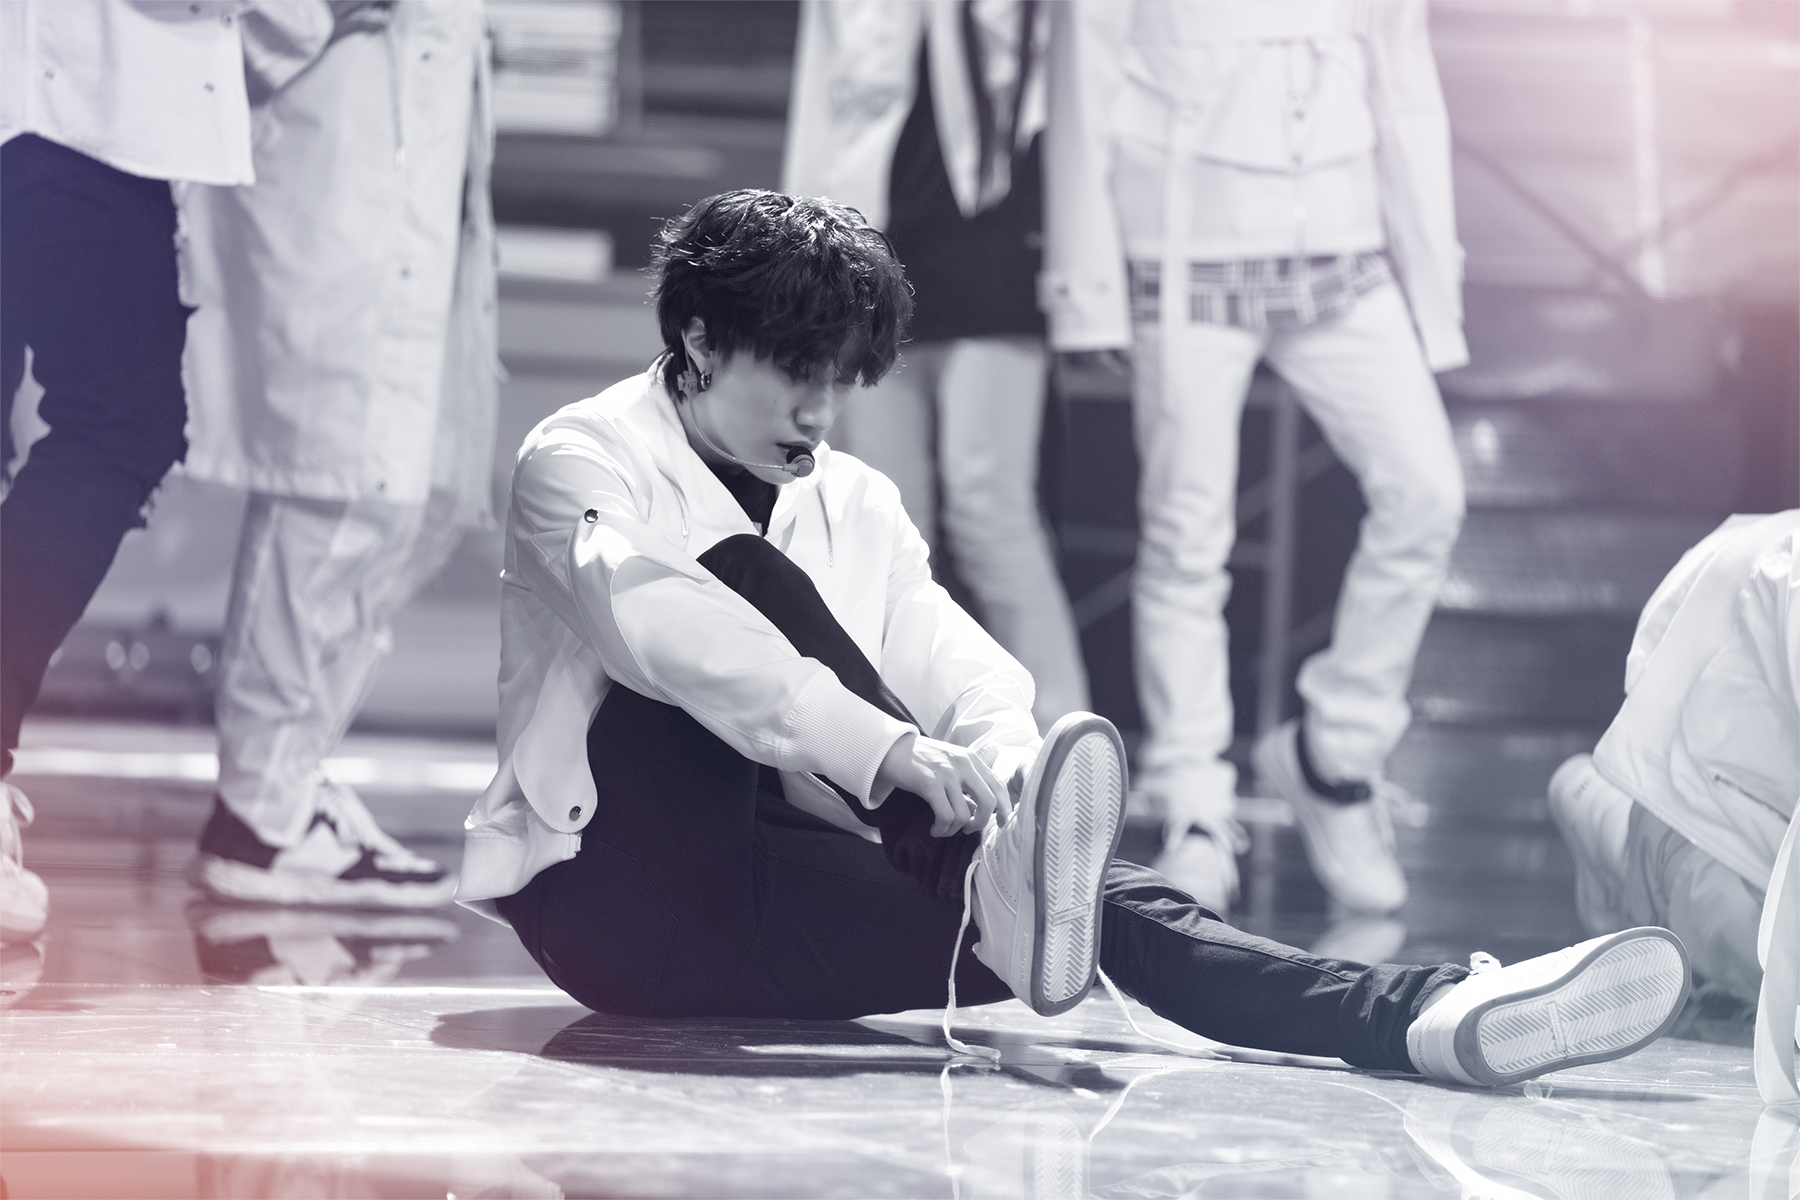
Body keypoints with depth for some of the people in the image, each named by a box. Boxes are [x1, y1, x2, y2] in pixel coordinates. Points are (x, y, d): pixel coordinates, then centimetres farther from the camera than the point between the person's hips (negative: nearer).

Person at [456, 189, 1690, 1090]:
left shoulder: (852, 505, 14)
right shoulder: (581, 461, -6)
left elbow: (965, 669, 2)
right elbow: (665, 629, -26)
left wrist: (1003, 750, -24)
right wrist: (891, 751, -39)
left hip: (777, 887, 5)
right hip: (614, 889, -5)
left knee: (1098, 900, -21)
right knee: (751, 572, -26)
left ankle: (1419, 1016, -40)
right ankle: (1003, 882, -41)